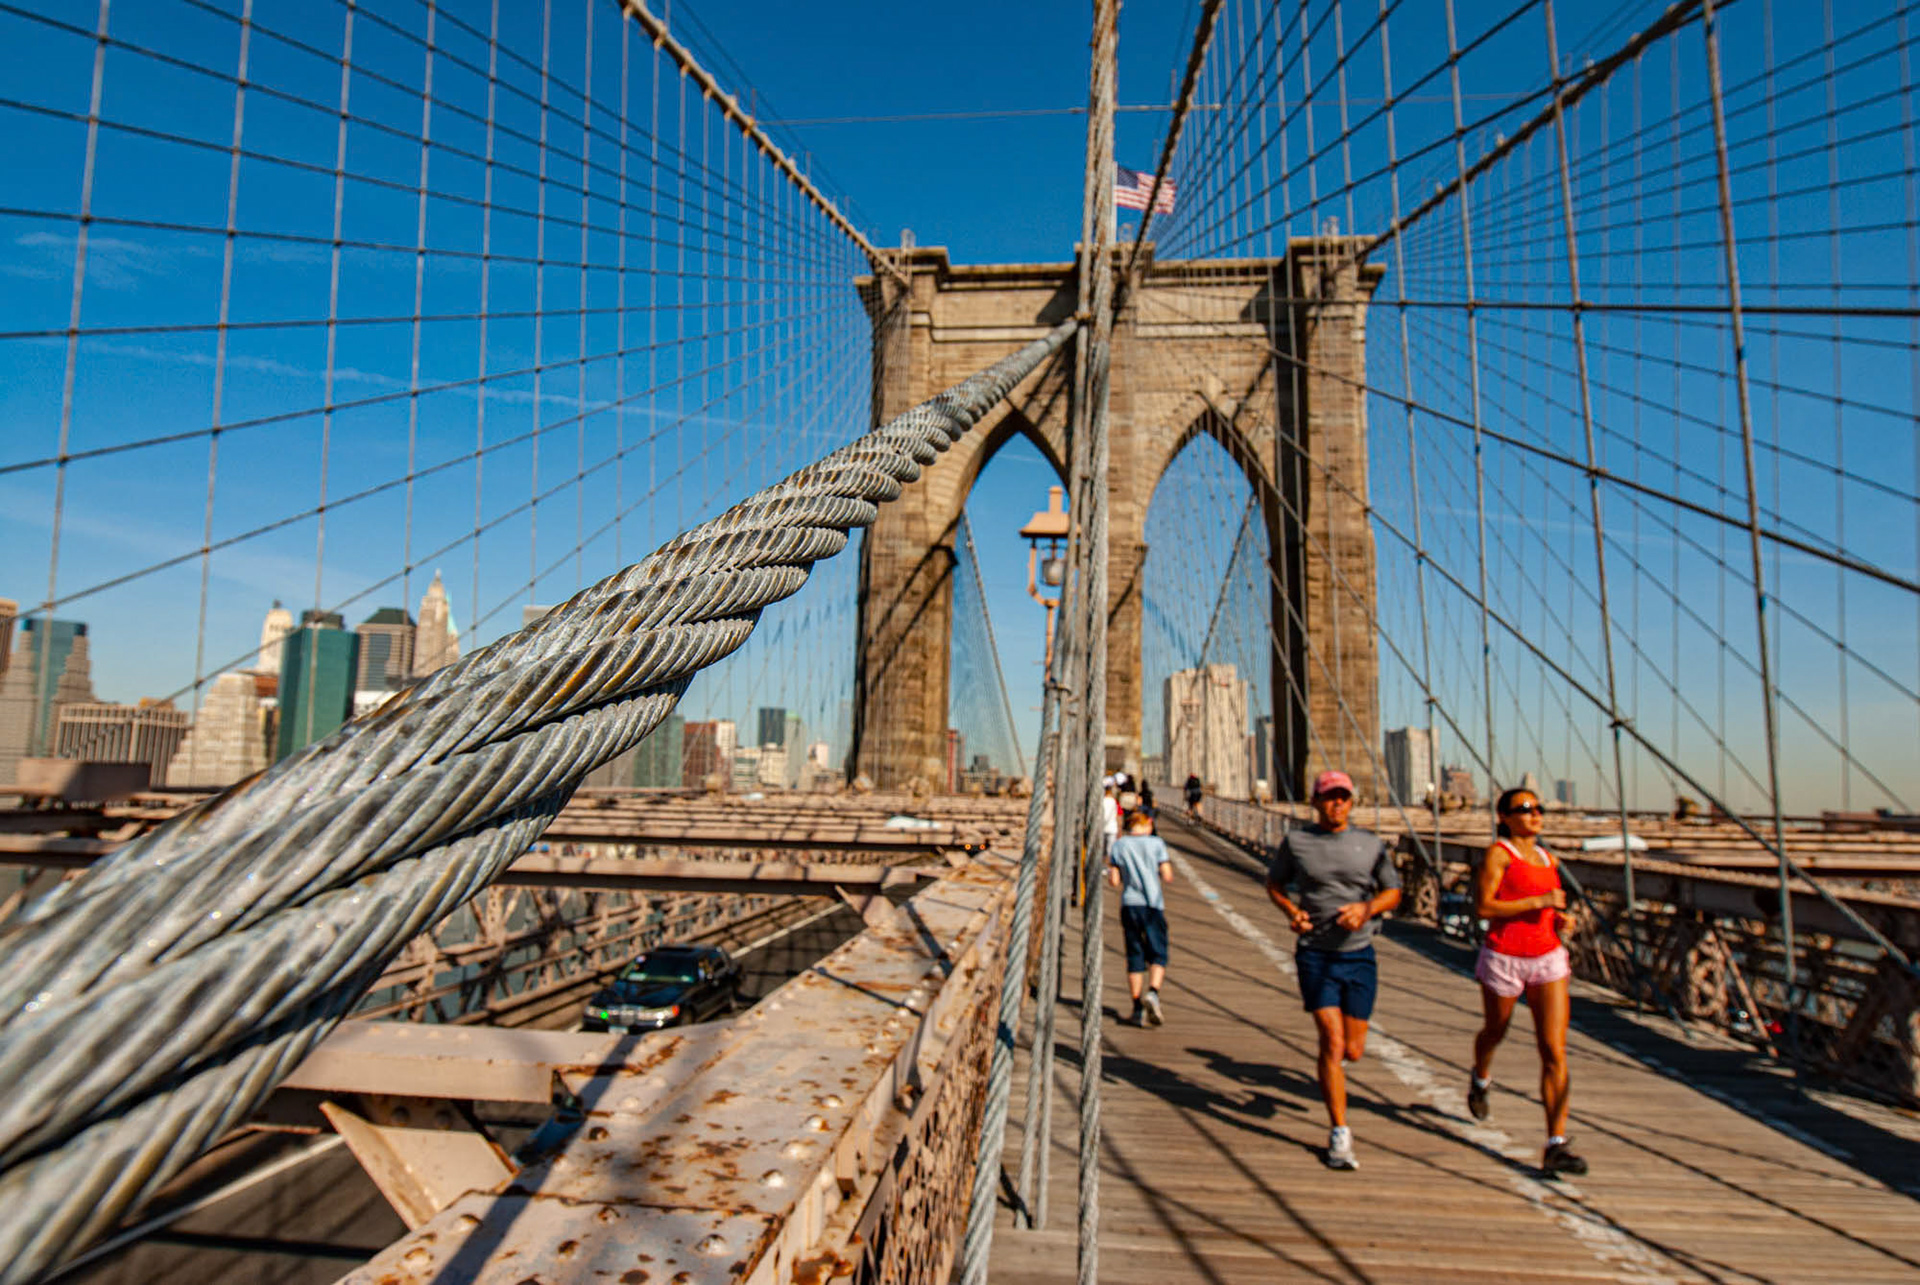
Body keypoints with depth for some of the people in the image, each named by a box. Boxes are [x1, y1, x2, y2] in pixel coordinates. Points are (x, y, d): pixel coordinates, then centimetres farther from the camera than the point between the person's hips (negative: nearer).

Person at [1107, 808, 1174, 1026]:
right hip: (1153, 904, -2)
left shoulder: (1118, 845, 6)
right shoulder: (1156, 843, 1)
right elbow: (1168, 877, -2)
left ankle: (1138, 1008, 6)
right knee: (1158, 954, 3)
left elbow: (1114, 881, 2)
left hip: (1129, 904, 2)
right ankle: (1153, 992, -22)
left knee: (1135, 957, 7)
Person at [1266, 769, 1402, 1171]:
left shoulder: (1371, 844, 3)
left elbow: (1393, 892, 10)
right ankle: (1339, 1134, 2)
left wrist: (1367, 908, -11)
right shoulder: (1296, 841, 0)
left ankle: (1332, 1059, 46)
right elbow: (1274, 882, 13)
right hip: (1315, 955, -2)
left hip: (1359, 956, 2)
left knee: (1353, 1050, 8)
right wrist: (1290, 910, -7)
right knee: (1332, 1041, -11)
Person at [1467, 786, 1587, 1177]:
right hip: (1504, 959, -4)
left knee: (1555, 1053, -7)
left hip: (1548, 959, 4)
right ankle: (1481, 1078, 53)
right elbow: (1483, 907, -18)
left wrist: (1559, 919, 4)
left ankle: (1556, 1147, -5)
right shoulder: (1497, 853, -10)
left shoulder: (1548, 859, 10)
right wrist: (1539, 901, -21)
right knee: (1495, 1033, 19)